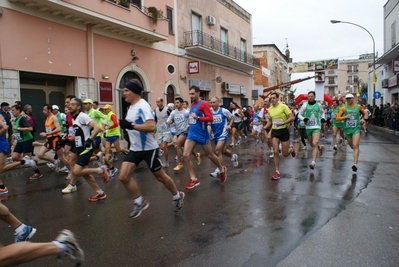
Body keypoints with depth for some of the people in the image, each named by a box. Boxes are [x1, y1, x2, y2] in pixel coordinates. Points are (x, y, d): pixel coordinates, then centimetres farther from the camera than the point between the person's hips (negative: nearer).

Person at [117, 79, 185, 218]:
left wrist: (131, 126, -32)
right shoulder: (131, 107, 9)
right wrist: (126, 125, 12)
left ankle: (178, 196, 32)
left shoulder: (142, 106, -19)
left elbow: (151, 127, -32)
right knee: (123, 176, -3)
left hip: (149, 149, -8)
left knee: (160, 176, 7)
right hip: (135, 148, 8)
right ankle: (140, 202, 14)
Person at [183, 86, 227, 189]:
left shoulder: (204, 104, -13)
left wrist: (197, 118, -29)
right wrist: (190, 120, 13)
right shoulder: (192, 104, 10)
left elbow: (210, 118, -21)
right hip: (192, 133, 7)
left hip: (202, 134, -7)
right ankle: (194, 179, 2)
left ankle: (222, 170, 36)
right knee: (185, 155, -6)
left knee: (210, 155, 9)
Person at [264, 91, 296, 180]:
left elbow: (292, 117, -15)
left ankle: (291, 148, 40)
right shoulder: (269, 109, 5)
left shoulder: (283, 106, -11)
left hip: (284, 131, -4)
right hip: (274, 132, 4)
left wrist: (283, 123, -27)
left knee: (285, 154, 3)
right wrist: (264, 128, 4)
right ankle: (277, 172, 3)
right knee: (275, 151, -7)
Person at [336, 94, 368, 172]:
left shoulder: (358, 107, 2)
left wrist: (363, 119, 0)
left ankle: (355, 164, -17)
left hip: (356, 129, -1)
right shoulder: (343, 108, -1)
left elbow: (365, 113, 19)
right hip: (347, 129, 2)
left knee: (355, 146, -14)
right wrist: (345, 117, -18)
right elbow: (337, 118, -4)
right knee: (352, 146, 13)